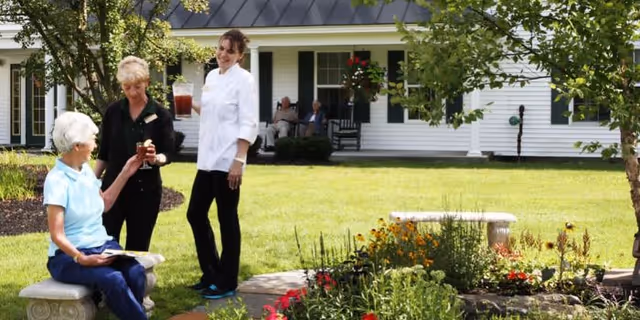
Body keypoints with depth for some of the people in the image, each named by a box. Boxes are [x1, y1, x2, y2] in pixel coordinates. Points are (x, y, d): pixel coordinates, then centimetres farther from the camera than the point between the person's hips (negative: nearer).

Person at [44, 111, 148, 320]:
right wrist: (82, 259, -30)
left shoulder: (86, 170, 8)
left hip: (102, 246, 6)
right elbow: (57, 235, -16)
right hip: (69, 255, -6)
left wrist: (125, 173, 22)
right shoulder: (56, 180, -14)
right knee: (113, 280, -35)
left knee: (135, 272, -26)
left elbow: (104, 203, 26)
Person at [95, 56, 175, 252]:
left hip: (146, 188, -1)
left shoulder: (161, 115, -4)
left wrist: (156, 158, -26)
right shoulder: (113, 112, 3)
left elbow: (169, 153, -5)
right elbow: (104, 153, 10)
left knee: (138, 247, 4)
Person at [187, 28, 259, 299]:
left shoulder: (244, 79, -9)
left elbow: (248, 124, -14)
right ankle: (211, 274, 26)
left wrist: (239, 160, -20)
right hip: (207, 158, 8)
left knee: (227, 218, 0)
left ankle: (226, 282, 11)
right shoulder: (211, 76, 12)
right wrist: (193, 105, 4)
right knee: (195, 213, 11)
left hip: (227, 160, -8)